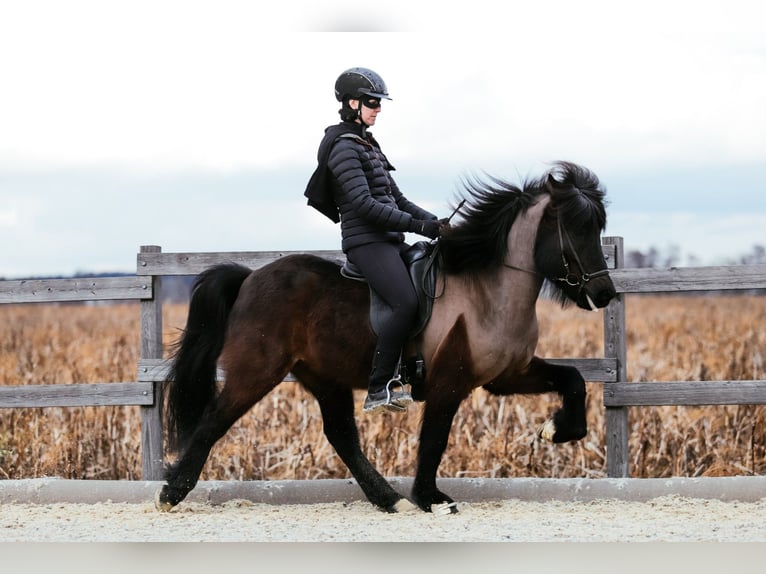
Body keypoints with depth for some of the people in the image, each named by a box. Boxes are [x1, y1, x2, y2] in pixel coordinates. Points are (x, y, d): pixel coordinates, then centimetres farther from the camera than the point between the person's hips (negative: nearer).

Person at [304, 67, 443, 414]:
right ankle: (377, 391, -21)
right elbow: (364, 205, -18)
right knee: (407, 304, -26)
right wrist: (417, 225, -18)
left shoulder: (368, 145, 20)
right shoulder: (344, 148, -9)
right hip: (366, 241, -10)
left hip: (388, 241, 10)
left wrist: (434, 222, 9)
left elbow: (395, 199, 23)